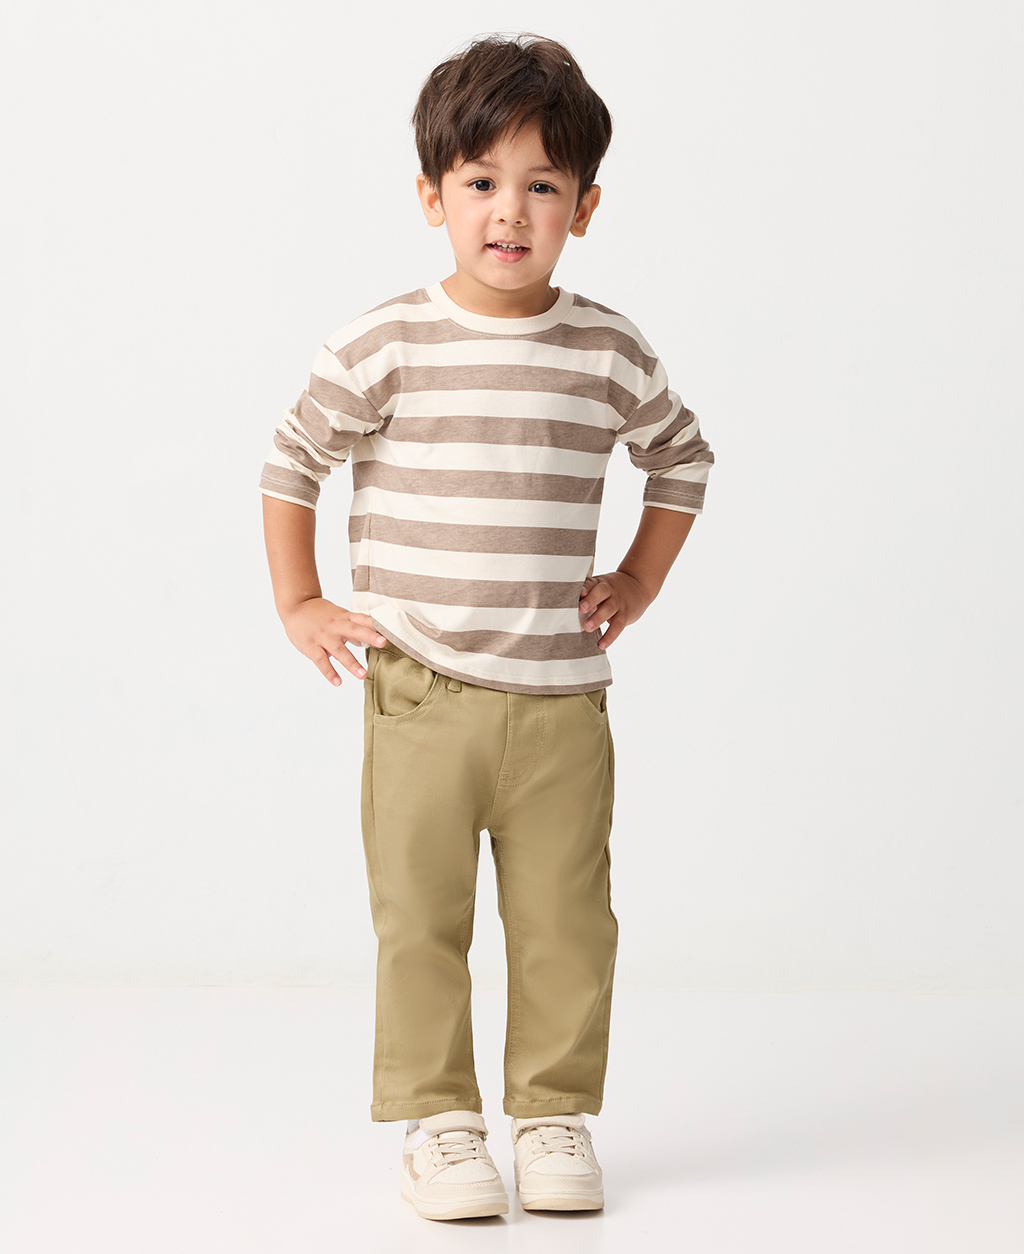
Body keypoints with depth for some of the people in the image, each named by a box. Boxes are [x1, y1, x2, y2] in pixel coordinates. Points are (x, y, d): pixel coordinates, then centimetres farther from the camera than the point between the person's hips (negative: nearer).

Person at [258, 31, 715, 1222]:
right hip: (419, 695, -2)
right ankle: (437, 1117, 15)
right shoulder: (386, 344, -4)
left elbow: (682, 461, 20)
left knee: (565, 919, 6)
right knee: (420, 915, 2)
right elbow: (290, 463, 6)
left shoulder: (611, 354, 2)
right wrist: (298, 607, 3)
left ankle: (555, 1112, 20)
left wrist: (635, 587, 13)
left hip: (562, 699, 2)